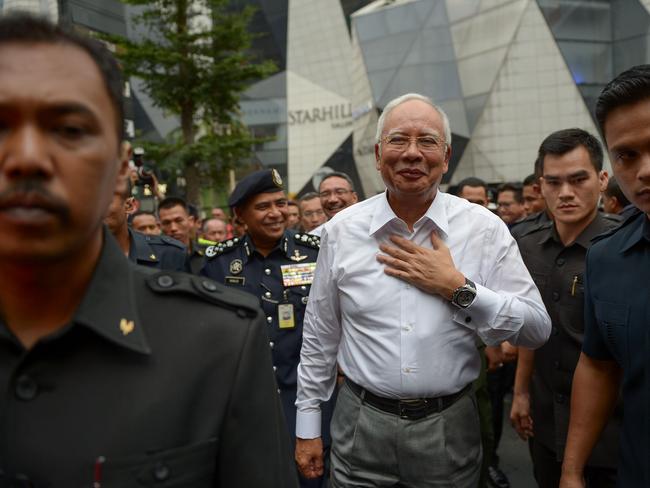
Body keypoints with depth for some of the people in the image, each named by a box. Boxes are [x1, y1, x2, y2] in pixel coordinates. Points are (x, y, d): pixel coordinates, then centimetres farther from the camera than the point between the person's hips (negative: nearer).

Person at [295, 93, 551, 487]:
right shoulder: (341, 230, -4)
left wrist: (457, 288, -18)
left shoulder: (485, 229, -7)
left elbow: (538, 329, -8)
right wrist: (308, 425, 6)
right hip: (361, 425, 1)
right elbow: (319, 337, 3)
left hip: (450, 428, 0)